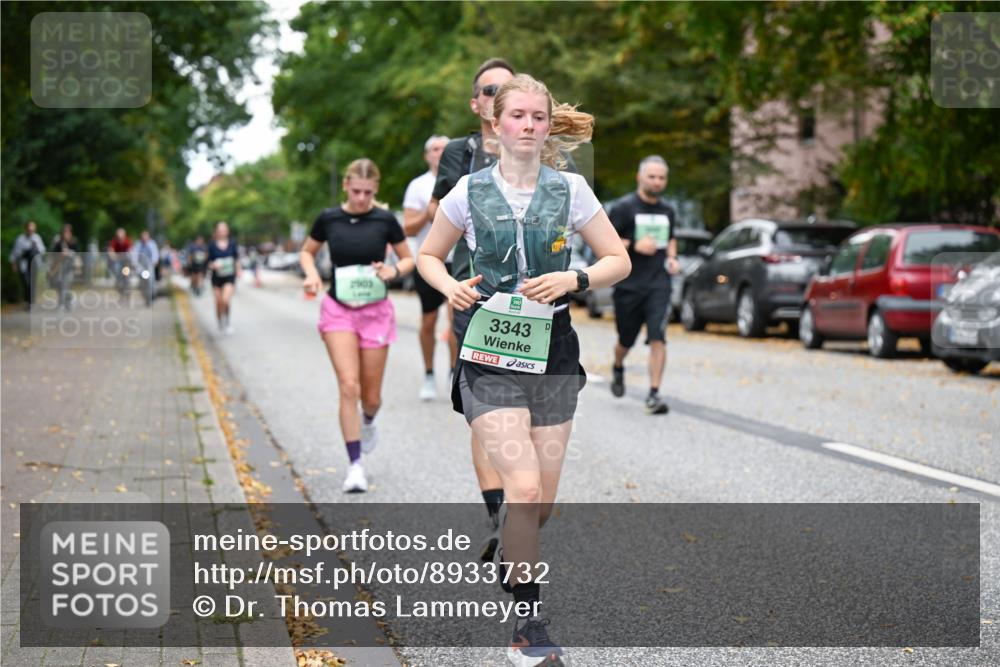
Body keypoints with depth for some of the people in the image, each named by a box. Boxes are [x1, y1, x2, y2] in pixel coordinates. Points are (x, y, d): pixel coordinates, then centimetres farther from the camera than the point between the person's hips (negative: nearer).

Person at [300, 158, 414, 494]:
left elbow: (409, 258, 6)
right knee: (349, 385, -15)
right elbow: (307, 252, 13)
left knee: (371, 396, 7)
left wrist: (394, 271, -16)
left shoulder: (385, 220, -5)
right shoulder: (329, 219, -2)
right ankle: (355, 465, -9)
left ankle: (368, 421, 45)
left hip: (376, 311, 0)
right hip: (338, 310, 0)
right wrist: (312, 274, -7)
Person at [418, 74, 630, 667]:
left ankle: (512, 564, 39)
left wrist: (572, 280, -10)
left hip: (551, 350, 3)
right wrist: (451, 286, -6)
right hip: (488, 354, -2)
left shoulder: (570, 190, 3)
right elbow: (429, 256, 14)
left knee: (544, 499, 7)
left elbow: (619, 261, 8)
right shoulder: (470, 192, 1)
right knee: (523, 487, -17)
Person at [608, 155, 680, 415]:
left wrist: (672, 258, 10)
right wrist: (633, 245, -18)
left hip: (658, 284, 2)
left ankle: (654, 394, -12)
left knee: (658, 338, -14)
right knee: (626, 341, 11)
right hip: (628, 285, -2)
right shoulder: (623, 207, -4)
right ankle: (618, 369, 45)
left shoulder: (667, 211, 12)